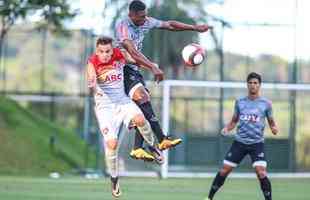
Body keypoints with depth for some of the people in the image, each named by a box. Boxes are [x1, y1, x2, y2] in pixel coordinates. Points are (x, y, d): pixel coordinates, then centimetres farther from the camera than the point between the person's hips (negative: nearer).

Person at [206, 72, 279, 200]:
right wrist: (227, 128, -5)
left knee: (261, 173, -18)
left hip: (257, 143, -2)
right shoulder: (240, 102, 6)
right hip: (239, 141, 2)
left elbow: (271, 122, 7)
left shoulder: (266, 103, 0)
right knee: (224, 170, 2)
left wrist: (274, 129, -16)